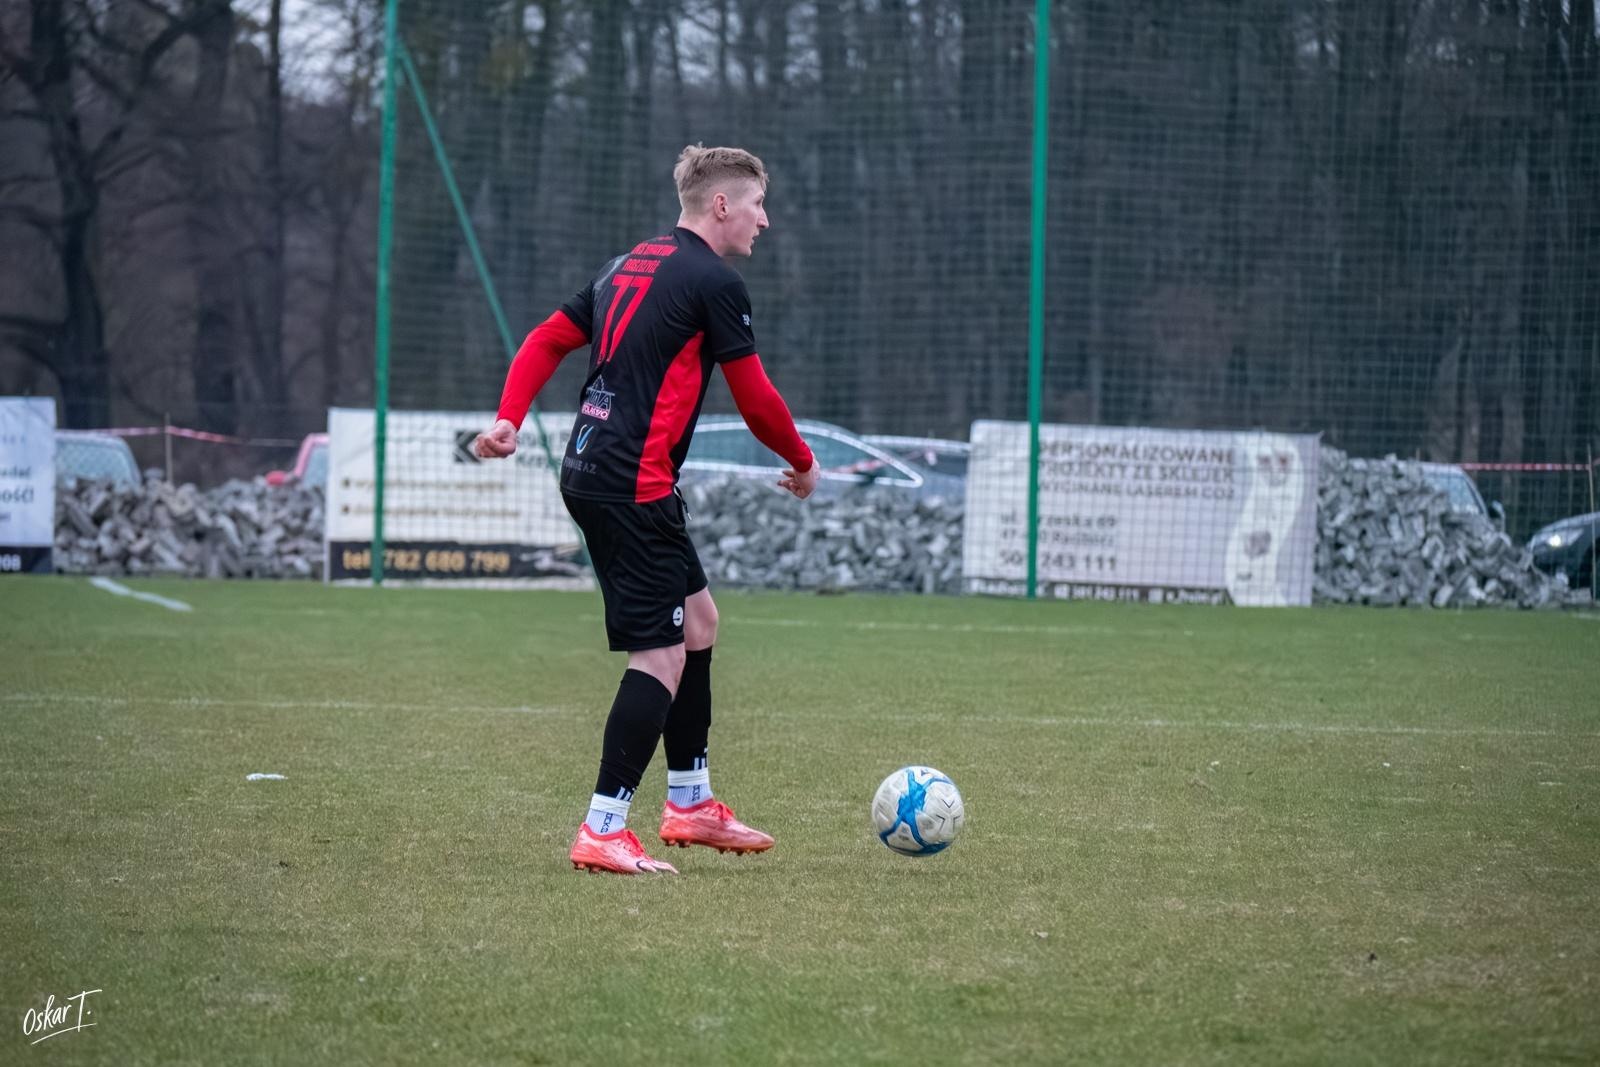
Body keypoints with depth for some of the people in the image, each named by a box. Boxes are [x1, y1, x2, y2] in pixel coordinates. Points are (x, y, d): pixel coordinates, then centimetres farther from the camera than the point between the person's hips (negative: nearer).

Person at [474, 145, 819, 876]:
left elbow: (546, 341, 15)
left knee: (698, 618, 20)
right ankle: (603, 832, -11)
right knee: (662, 655, -8)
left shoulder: (630, 267, 17)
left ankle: (690, 802, 26)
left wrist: (509, 419, 6)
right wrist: (802, 462, 10)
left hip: (590, 475, 10)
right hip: (634, 484, -10)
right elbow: (756, 401, -6)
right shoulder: (714, 282, -10)